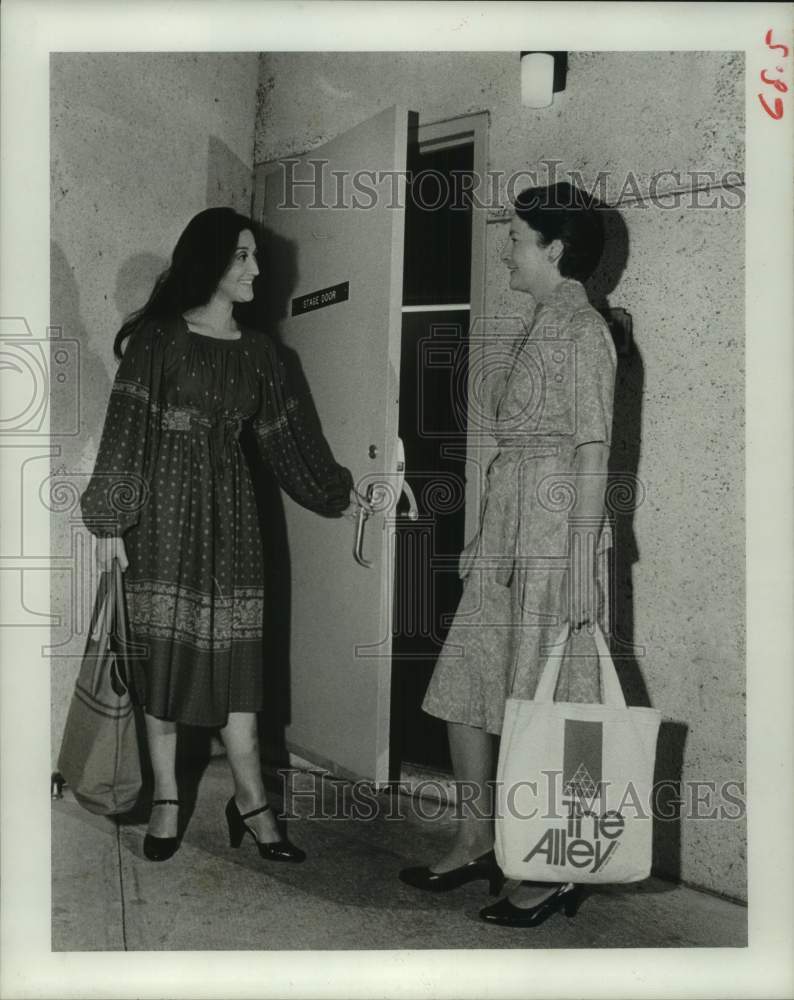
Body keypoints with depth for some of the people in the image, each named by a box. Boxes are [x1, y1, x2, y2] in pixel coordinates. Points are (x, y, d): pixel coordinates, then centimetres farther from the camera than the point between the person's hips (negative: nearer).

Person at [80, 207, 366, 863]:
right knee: (163, 651, 2)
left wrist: (337, 492, 23)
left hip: (228, 512, 3)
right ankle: (166, 800, 14)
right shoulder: (156, 338, -2)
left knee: (236, 657, 2)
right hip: (164, 512, -3)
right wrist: (109, 518, -11)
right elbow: (126, 429, -6)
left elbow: (286, 432, 18)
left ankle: (251, 801, 10)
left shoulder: (256, 350, 10)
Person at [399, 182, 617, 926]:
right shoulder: (539, 328, 17)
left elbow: (593, 451, -14)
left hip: (553, 528, -9)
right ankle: (474, 844, 25)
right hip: (506, 529, 9)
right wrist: (485, 539, 18)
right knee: (464, 688, 11)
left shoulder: (583, 329, -8)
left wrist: (581, 564, -19)